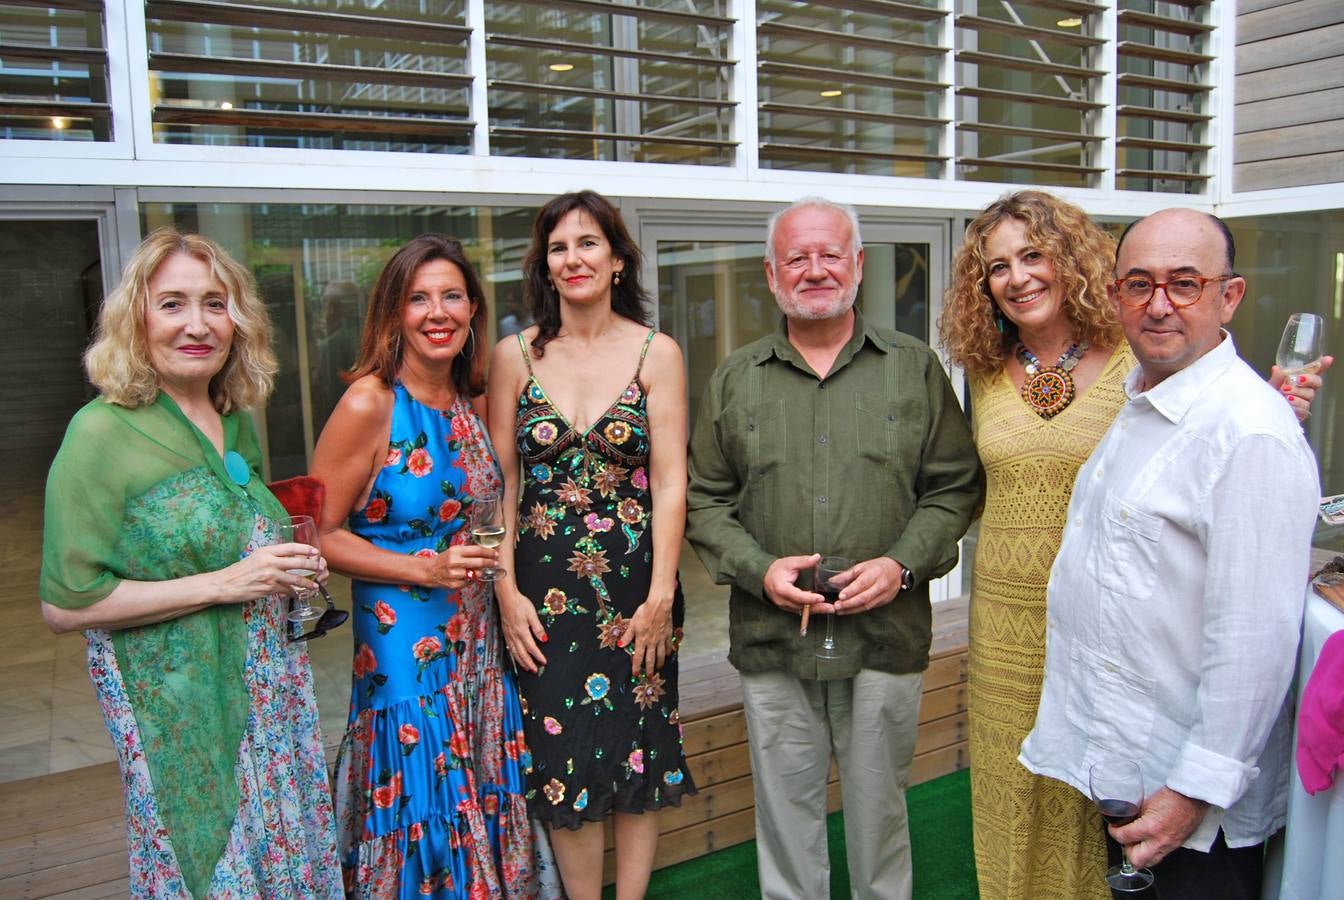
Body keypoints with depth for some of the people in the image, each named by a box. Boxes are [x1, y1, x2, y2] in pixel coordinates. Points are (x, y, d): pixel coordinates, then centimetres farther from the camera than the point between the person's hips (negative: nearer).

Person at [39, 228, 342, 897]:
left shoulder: (238, 419, 5)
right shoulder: (104, 431, -15)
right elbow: (64, 605, -17)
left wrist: (293, 567, 1)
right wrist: (222, 584, -21)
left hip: (268, 685, 6)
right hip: (176, 702, -6)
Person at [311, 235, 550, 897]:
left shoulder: (473, 402, 5)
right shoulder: (368, 404, -13)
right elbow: (319, 535, -12)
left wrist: (492, 566, 5)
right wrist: (428, 570, -20)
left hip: (478, 637, 6)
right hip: (402, 643, -6)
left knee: (486, 802, 16)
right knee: (420, 809, 7)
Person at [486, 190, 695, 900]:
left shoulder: (657, 354, -2)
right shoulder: (515, 355, 1)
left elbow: (669, 483, -5)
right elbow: (499, 482, 2)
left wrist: (660, 596, -10)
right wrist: (506, 588, -5)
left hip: (634, 585, 0)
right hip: (544, 587, 1)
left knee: (636, 753, 10)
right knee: (563, 756, 8)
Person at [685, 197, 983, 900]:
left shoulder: (915, 369, 3)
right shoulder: (734, 380, 5)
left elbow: (955, 486, 3)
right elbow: (704, 500, 5)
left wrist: (903, 564, -12)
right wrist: (759, 570, -10)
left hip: (886, 636, 0)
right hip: (771, 639, 1)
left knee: (879, 807, 16)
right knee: (785, 809, 13)